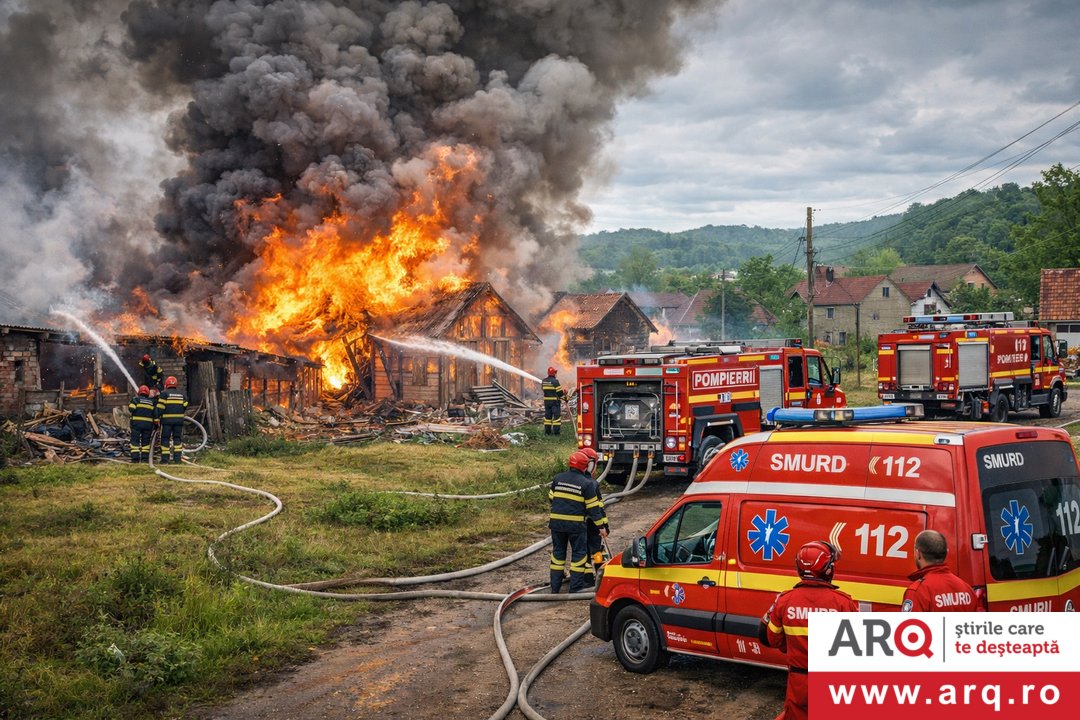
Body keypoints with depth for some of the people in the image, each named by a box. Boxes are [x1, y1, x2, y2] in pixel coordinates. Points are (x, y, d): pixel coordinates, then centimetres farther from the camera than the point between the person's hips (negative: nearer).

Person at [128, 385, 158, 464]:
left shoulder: (135, 399, 2)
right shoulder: (152, 402, 13)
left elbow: (131, 408, -12)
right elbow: (155, 414, 9)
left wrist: (129, 404, 10)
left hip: (136, 423, -3)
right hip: (148, 424, 3)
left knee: (135, 441, 0)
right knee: (146, 441, 9)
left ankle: (135, 458, -7)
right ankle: (145, 458, 4)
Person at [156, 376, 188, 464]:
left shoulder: (164, 394, -3)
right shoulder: (181, 394, 11)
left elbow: (160, 408, -7)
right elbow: (185, 406, 10)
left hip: (167, 420, -4)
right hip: (179, 420, 4)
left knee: (165, 439, 2)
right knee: (177, 439, 9)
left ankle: (165, 459, -1)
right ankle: (177, 459, 3)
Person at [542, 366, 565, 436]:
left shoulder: (544, 381, 5)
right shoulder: (555, 381, -15)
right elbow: (560, 392, -13)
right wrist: (564, 396, -1)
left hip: (546, 401, 6)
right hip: (555, 401, -6)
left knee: (547, 415, 12)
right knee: (557, 415, -2)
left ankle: (547, 431, 14)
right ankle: (556, 431, -6)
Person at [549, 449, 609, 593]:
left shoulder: (558, 478, 4)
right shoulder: (587, 483, -7)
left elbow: (551, 498, 13)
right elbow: (593, 507, -6)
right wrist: (601, 526, 1)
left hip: (556, 521, 4)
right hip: (576, 524, -4)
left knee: (558, 551, 14)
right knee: (579, 552, 8)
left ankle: (555, 585, 18)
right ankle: (576, 586, 7)